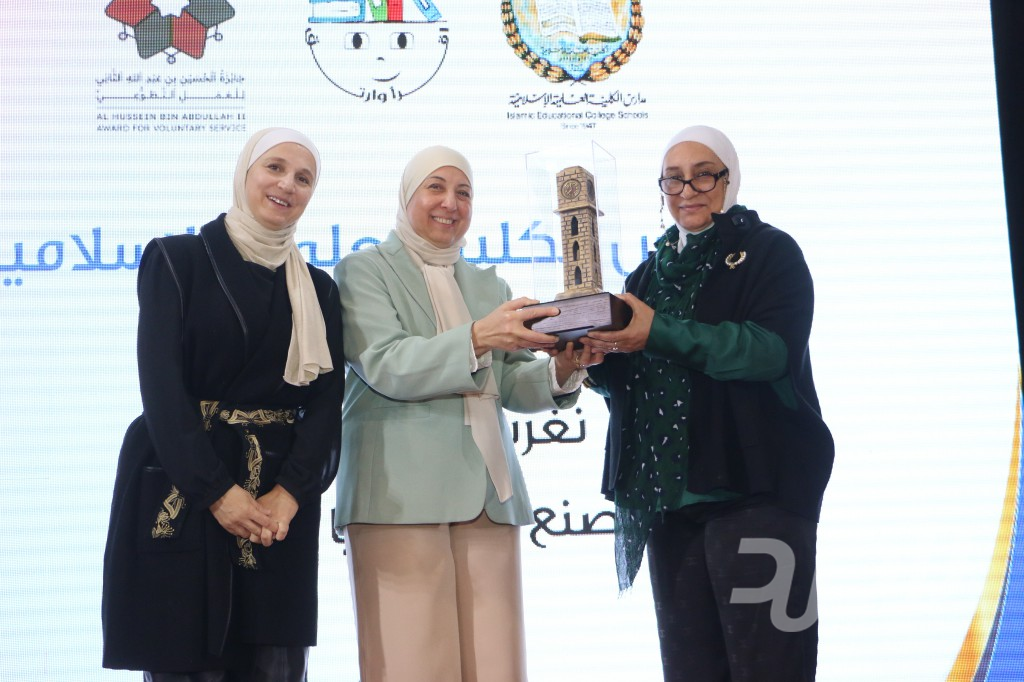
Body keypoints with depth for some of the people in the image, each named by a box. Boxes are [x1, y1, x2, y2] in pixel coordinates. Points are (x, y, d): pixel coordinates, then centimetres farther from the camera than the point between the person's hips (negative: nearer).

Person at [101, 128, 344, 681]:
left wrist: (290, 492, -13)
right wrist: (217, 490, -16)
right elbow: (161, 383, -8)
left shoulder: (318, 290, 14)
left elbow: (326, 400, 4)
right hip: (180, 496, -3)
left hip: (280, 500, 4)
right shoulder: (177, 259, 2)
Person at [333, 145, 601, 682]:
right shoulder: (364, 271, 8)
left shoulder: (489, 286, 24)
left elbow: (510, 385, 15)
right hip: (400, 494, -5)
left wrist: (560, 371, -7)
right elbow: (385, 366, -9)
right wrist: (477, 339, -22)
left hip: (489, 495, 5)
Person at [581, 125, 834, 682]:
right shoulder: (649, 275, 19)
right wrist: (593, 353, -10)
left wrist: (660, 333, -23)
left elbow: (771, 348, -16)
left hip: (754, 487, -6)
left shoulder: (769, 253, 2)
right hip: (667, 495, 6)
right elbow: (622, 382, 13)